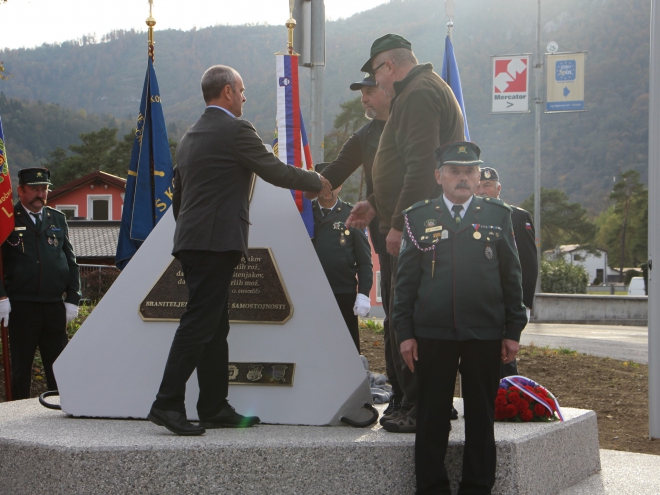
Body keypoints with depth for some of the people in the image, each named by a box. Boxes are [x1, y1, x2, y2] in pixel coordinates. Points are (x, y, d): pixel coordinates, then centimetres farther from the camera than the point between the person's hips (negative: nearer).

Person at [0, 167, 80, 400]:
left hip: (55, 306, 3)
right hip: (21, 307, -3)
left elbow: (70, 261, 14)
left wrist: (72, 299, 7)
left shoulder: (58, 219, 13)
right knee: (21, 367, 3)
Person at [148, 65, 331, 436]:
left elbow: (178, 197, 23)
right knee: (199, 325, -10)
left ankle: (215, 408, 14)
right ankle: (168, 404, -13)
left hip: (192, 241, 9)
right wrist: (318, 182, 12)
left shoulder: (190, 136, 19)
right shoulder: (237, 130, -7)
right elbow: (277, 172, -4)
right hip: (217, 242, -9)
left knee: (215, 327, 11)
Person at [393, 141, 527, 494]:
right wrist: (405, 332, 0)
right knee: (432, 417, 4)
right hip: (432, 333, 0)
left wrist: (513, 332, 4)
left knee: (481, 417, 8)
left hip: (485, 334, 1)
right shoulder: (418, 217, 6)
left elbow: (511, 278, 8)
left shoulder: (498, 216, 7)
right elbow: (405, 280, 5)